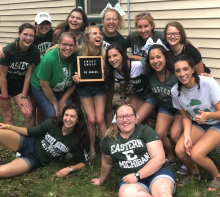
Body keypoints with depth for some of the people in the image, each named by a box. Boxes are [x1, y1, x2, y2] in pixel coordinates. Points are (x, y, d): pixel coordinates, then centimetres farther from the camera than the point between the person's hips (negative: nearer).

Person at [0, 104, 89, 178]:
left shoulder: (76, 140, -13)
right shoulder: (52, 123, -11)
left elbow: (82, 162, -3)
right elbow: (29, 132, -1)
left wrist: (69, 169, -21)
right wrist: (8, 126, -8)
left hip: (35, 160, -1)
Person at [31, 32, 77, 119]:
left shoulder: (75, 57, -17)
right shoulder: (48, 59, -31)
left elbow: (73, 83, -4)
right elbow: (45, 86, -21)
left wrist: (63, 101, -6)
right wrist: (55, 104, -12)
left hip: (62, 90, 4)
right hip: (40, 88, -4)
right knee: (53, 115, -18)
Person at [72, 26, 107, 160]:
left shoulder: (104, 53, -15)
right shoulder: (80, 54, -17)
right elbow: (75, 72, -4)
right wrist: (75, 78, -26)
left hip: (100, 87, 1)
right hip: (84, 88, 0)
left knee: (100, 119, -7)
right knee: (91, 120, -6)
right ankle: (92, 148, 14)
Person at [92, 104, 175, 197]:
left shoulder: (146, 131, 3)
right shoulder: (108, 139, 12)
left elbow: (159, 158, -6)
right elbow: (107, 162, 30)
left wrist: (137, 175, -13)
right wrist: (101, 180, 43)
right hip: (129, 179, 3)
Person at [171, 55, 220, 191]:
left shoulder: (209, 83, -25)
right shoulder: (175, 91, -11)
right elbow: (186, 117, 0)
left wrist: (207, 115, -40)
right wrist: (187, 135, -17)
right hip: (198, 124, 5)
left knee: (196, 154, -25)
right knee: (180, 150, -20)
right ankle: (195, 174, 13)